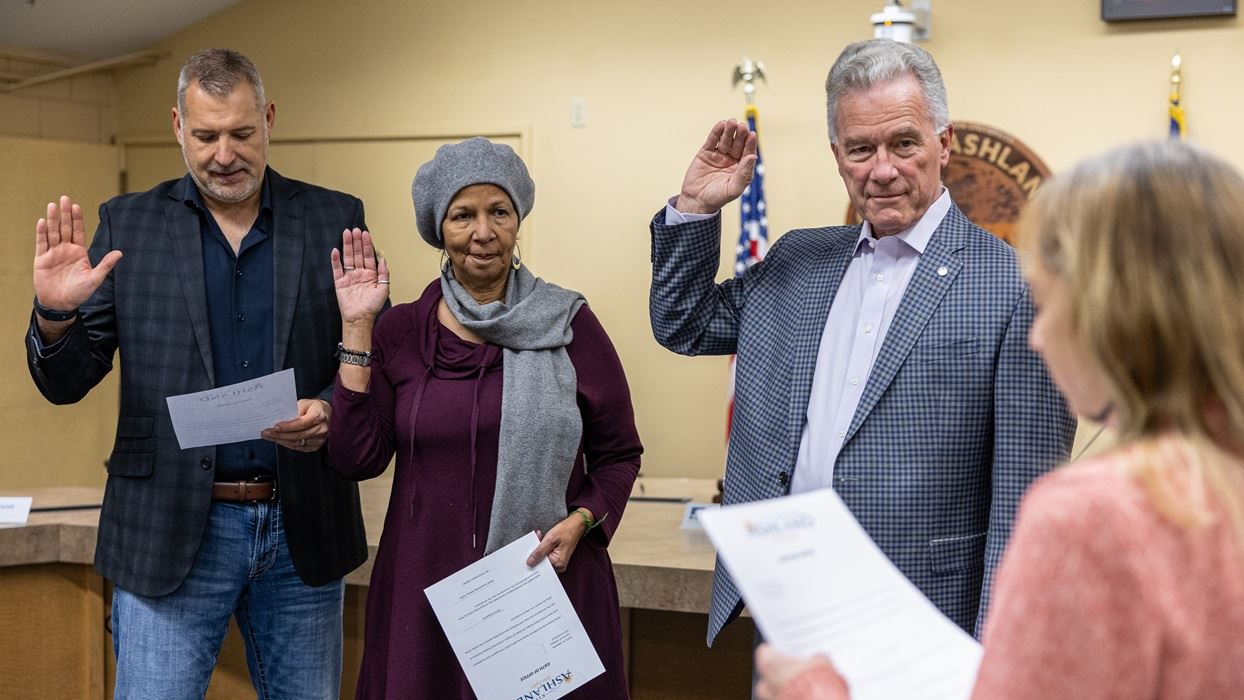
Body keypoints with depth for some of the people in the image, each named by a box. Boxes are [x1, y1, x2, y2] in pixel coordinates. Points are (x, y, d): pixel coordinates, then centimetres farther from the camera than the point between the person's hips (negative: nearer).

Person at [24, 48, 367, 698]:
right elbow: (65, 383, 2)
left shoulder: (335, 220, 3)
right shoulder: (127, 224, 3)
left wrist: (330, 410, -17)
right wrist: (56, 314, -19)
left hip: (302, 526, 1)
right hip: (172, 529, -1)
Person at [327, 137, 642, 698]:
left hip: (550, 583, -1)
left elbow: (620, 454, 5)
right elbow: (357, 458, -6)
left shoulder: (569, 325, -2)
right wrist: (357, 328, -7)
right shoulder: (399, 331, 3)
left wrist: (581, 521, -13)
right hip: (425, 589, 1)